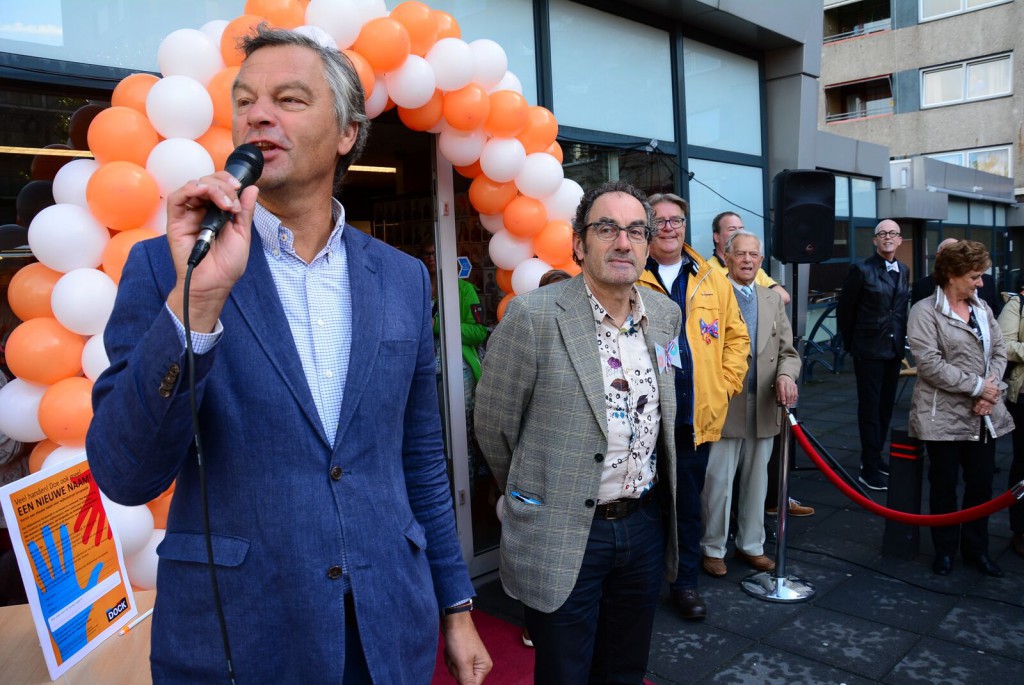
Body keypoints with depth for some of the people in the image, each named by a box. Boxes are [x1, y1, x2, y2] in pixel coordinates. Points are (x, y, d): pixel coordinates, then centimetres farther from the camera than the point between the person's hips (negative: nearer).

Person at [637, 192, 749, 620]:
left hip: (696, 415, 3)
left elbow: (736, 334, 13)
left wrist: (727, 382, 4)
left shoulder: (711, 280, 10)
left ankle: (686, 582, 28)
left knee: (688, 504, 13)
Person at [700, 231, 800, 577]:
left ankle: (751, 545, 31)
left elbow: (788, 351, 10)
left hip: (763, 406, 5)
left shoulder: (773, 299, 11)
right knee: (717, 481, 2)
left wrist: (786, 374, -12)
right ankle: (712, 548, 19)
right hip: (723, 405, -5)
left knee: (756, 480, 15)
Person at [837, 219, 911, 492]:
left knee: (886, 407, 12)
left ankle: (873, 458, 26)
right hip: (869, 350, -6)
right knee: (870, 408, -2)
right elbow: (844, 309, -4)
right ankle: (869, 469, 4)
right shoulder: (862, 270, -9)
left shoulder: (903, 271, 9)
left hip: (894, 349, 6)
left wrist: (901, 339, 12)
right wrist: (851, 343, 3)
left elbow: (901, 308, 16)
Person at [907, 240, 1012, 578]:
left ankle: (976, 548, 29)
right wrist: (977, 386, -15)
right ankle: (945, 550, 24)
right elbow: (930, 363, -17)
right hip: (944, 417, -5)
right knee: (944, 486, 8)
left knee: (981, 484, 12)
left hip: (983, 416, 5)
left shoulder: (982, 309, 10)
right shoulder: (925, 312, -10)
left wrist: (991, 390, -9)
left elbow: (999, 352, 8)